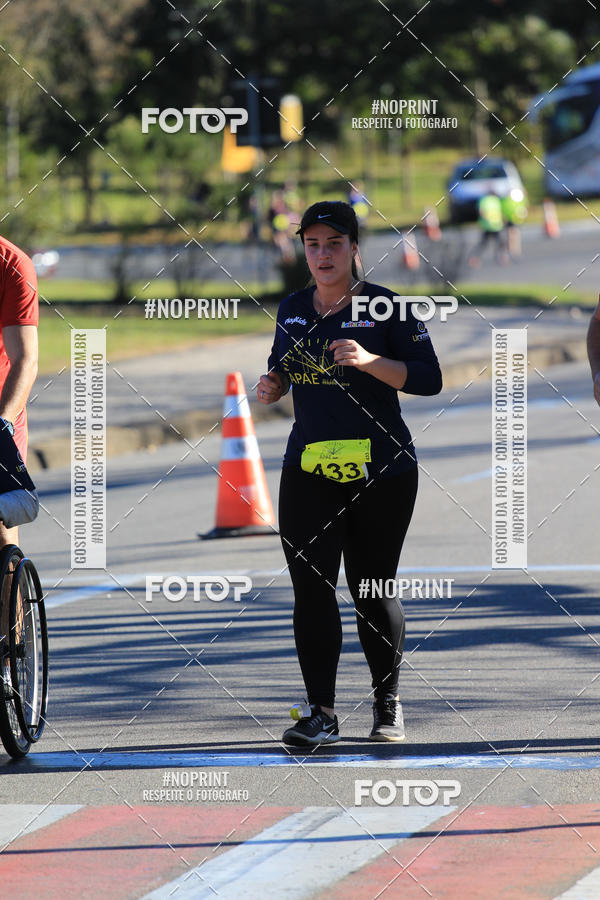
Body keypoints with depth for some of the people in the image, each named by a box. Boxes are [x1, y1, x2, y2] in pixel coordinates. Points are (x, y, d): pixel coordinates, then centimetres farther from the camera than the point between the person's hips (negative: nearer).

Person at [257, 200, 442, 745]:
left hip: (382, 471, -3)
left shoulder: (384, 307, -3)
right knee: (311, 587, -8)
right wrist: (272, 387, 3)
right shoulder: (292, 310, 10)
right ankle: (320, 714, -7)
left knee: (372, 592, 3)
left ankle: (388, 702, 22)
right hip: (309, 470, 3)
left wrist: (369, 361, -22)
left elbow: (428, 378, -8)